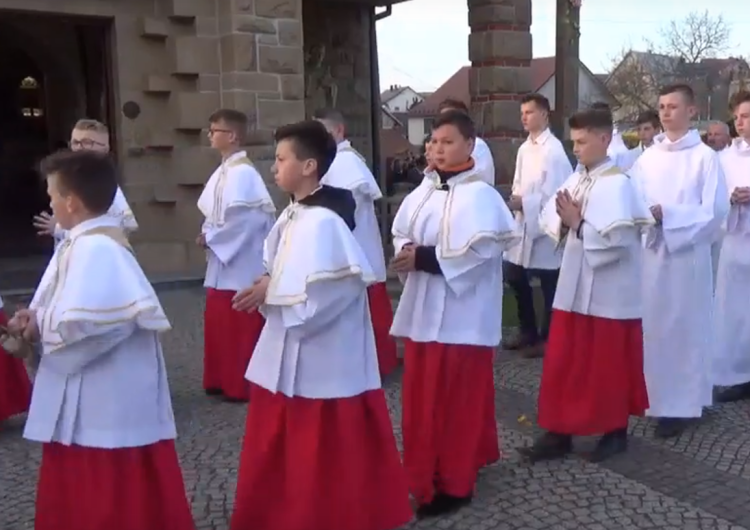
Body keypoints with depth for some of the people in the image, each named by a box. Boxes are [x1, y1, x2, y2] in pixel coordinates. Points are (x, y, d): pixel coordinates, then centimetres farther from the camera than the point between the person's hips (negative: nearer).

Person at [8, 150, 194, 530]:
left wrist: (41, 328, -12)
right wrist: (37, 319, -1)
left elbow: (85, 322, -30)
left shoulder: (96, 249, -21)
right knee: (76, 498, 23)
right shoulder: (85, 243, 10)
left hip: (107, 403, -10)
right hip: (88, 399, 10)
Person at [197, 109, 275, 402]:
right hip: (222, 262, 10)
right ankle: (220, 381, 27)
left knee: (240, 328, 0)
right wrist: (208, 235, 0)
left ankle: (242, 386, 11)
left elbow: (243, 219, -23)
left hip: (241, 264, -10)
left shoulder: (242, 173, -16)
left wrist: (211, 238, -13)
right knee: (218, 324, 15)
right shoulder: (222, 172, 13)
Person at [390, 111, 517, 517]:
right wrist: (407, 254, -7)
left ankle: (453, 483, 15)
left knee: (456, 399, 2)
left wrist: (427, 258, -20)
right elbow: (400, 235, 15)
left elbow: (479, 253, -20)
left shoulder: (479, 195, -12)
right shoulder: (424, 191, 10)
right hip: (422, 308, 7)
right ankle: (426, 474, 30)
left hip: (460, 313, -7)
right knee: (421, 395, 14)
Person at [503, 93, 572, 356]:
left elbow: (555, 193, -18)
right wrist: (516, 199, -3)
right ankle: (528, 330, 31)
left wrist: (524, 203, -16)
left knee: (549, 286, 4)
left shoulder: (553, 149, -15)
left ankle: (547, 337, 19)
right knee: (515, 277, 14)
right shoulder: (524, 148, 11)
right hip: (525, 224, 8)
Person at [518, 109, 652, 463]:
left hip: (608, 293, -7)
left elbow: (616, 239, -24)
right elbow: (552, 222, 11)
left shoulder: (617, 184, -15)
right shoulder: (576, 180, 8)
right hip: (574, 288, 7)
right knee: (562, 364, 9)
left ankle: (616, 432, 25)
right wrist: (564, 220, -9)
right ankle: (558, 434, 18)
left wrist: (577, 223, -17)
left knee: (608, 366, 7)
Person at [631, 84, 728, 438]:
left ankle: (682, 403, 10)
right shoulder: (648, 157, 9)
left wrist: (667, 213, -18)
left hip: (687, 253, -4)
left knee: (685, 328, 2)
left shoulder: (705, 157, -4)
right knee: (654, 327, 9)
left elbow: (715, 210, -10)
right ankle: (657, 397, 21)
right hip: (652, 252, 4)